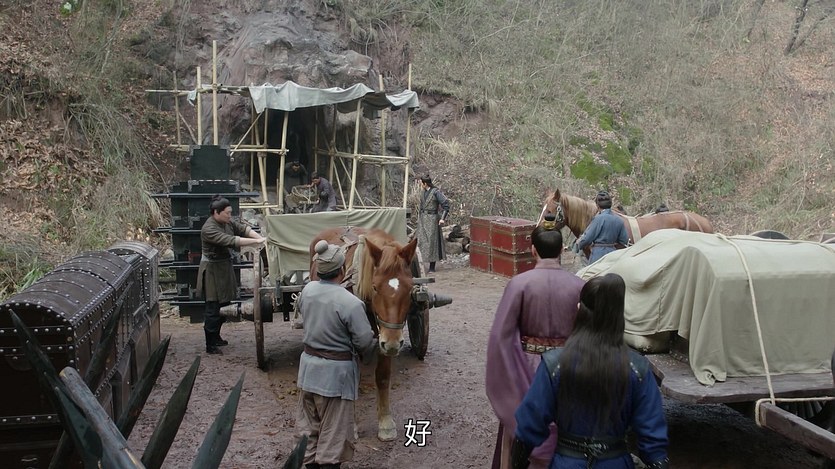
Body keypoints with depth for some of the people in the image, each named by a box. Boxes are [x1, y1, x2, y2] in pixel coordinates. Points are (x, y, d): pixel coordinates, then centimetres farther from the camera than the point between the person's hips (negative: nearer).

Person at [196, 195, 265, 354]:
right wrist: (257, 241, -35)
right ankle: (210, 346, 7)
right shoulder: (209, 229, -26)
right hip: (213, 271, -9)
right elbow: (231, 240, -34)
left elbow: (243, 228, -4)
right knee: (213, 309, -2)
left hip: (224, 267, 9)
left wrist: (260, 238, -21)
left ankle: (216, 337, 35)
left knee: (224, 305, 18)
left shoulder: (227, 221, 1)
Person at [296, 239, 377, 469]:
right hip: (336, 372, -6)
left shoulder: (307, 290, -4)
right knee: (333, 432, 7)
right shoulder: (351, 303, -23)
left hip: (308, 364, 6)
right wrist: (368, 354, 4)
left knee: (309, 426, 21)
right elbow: (365, 342, -17)